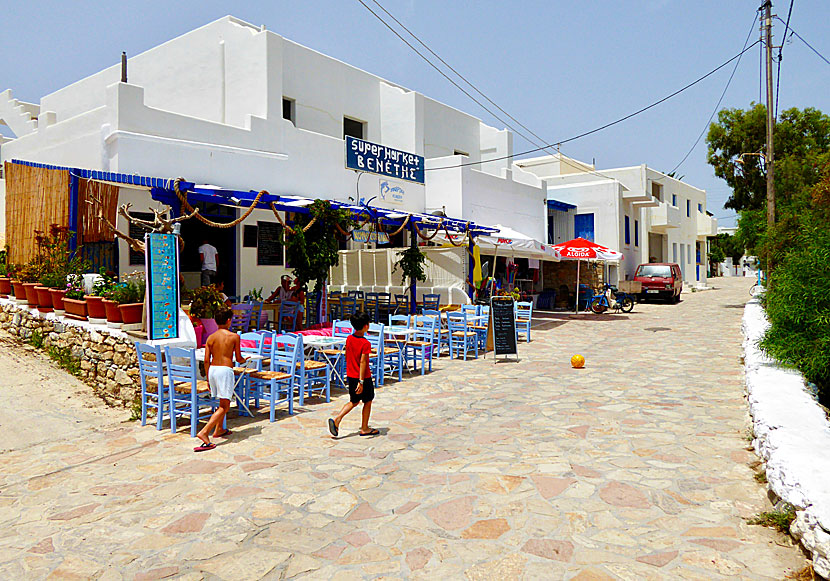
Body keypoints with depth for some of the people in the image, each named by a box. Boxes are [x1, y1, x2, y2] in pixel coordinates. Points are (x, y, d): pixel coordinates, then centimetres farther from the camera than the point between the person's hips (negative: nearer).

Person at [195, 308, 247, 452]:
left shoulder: (210, 338, 8)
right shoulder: (234, 336, -2)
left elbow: (206, 360, 5)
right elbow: (238, 358, 3)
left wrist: (208, 378, 15)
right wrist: (244, 360, 26)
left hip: (212, 369, 6)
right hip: (225, 370, -6)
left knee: (223, 402, 25)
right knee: (224, 406, -5)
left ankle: (218, 430, 32)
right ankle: (204, 432, -19)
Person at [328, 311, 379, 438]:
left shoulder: (349, 339, 1)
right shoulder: (365, 343, -20)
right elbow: (362, 362, -24)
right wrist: (361, 381, -23)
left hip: (351, 376, 7)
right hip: (363, 377, -7)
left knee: (354, 401, 18)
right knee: (367, 402, 12)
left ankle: (336, 419, 1)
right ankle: (365, 429, 20)